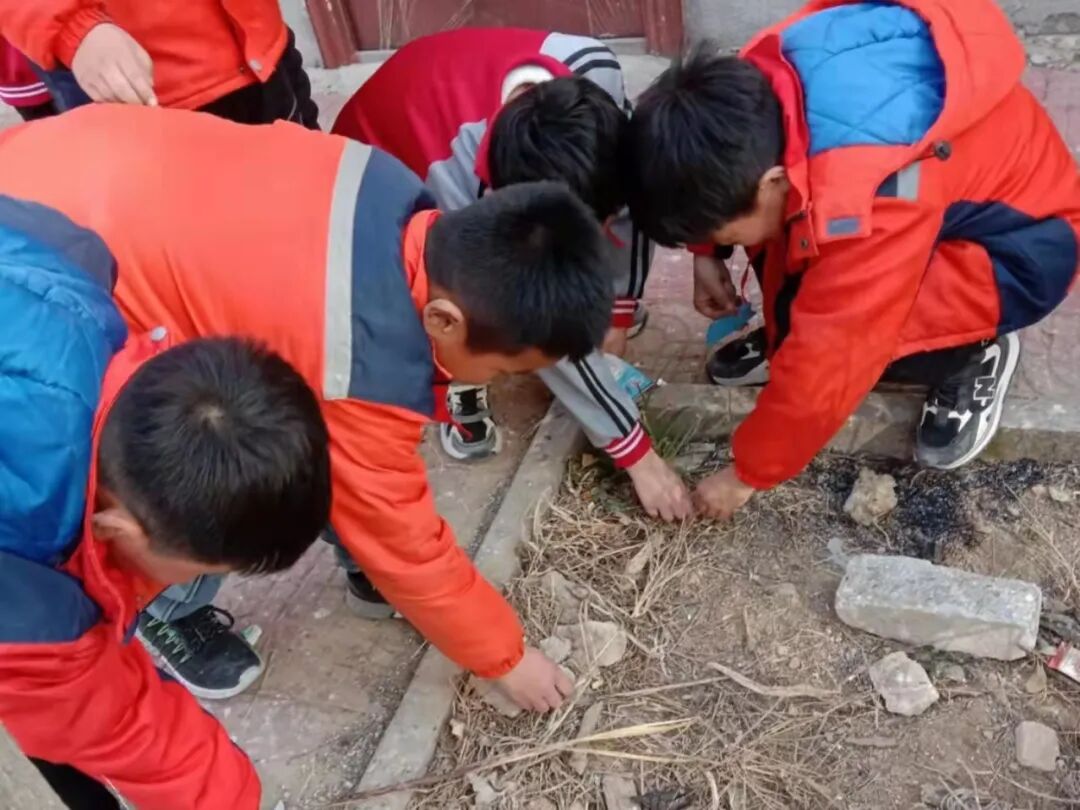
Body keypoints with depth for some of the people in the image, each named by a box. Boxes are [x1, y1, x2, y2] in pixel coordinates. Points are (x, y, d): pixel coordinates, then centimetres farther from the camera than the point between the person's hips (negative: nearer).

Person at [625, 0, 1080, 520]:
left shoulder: (865, 204, -42)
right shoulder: (757, 87, -22)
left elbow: (825, 367, -32)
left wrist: (747, 473, -19)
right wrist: (705, 254, -5)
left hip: (1023, 234, -7)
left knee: (843, 335, -28)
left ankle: (976, 357, 0)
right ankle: (790, 330, 9)